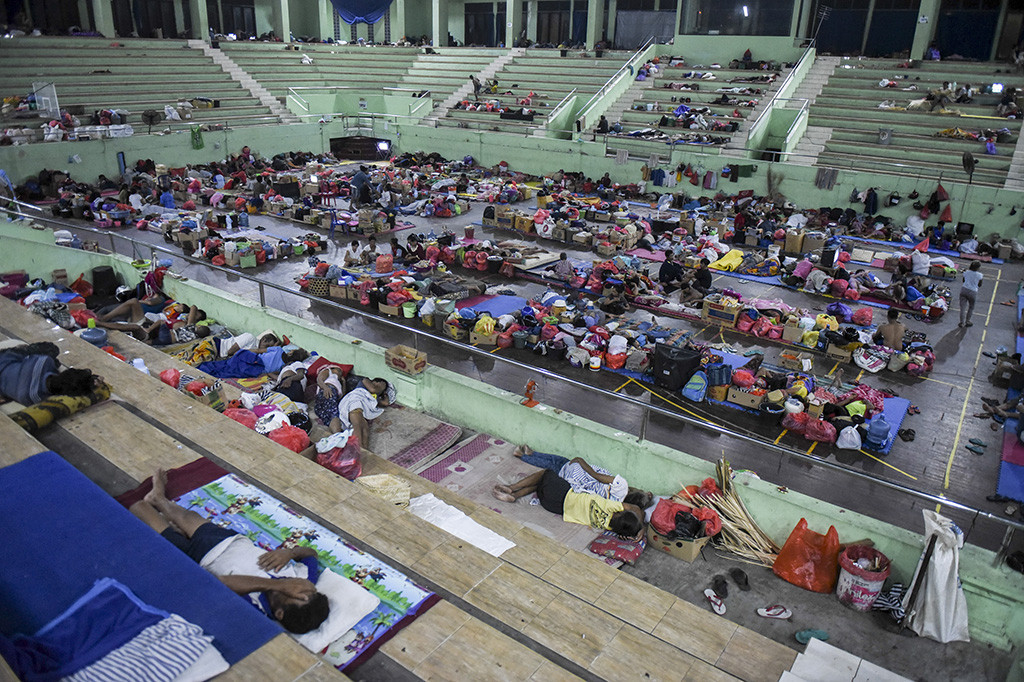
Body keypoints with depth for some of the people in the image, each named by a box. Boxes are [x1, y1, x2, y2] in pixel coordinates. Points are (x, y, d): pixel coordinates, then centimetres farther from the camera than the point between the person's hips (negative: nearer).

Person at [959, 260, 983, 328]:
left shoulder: (966, 272, 4)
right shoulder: (979, 275, -5)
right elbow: (979, 285, 6)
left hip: (964, 289, 2)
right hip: (972, 292, -2)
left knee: (963, 307, 3)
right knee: (971, 307, 17)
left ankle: (962, 322, 1)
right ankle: (967, 321, 23)